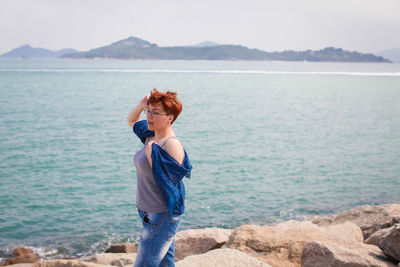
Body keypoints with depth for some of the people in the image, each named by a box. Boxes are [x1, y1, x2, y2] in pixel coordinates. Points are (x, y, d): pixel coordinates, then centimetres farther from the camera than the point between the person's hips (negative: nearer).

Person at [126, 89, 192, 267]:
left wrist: (152, 153, -23)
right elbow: (130, 120, 24)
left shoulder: (172, 145, -20)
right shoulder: (152, 136, 6)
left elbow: (167, 183, -26)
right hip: (149, 213, 9)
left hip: (163, 217, -9)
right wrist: (141, 105, 4)